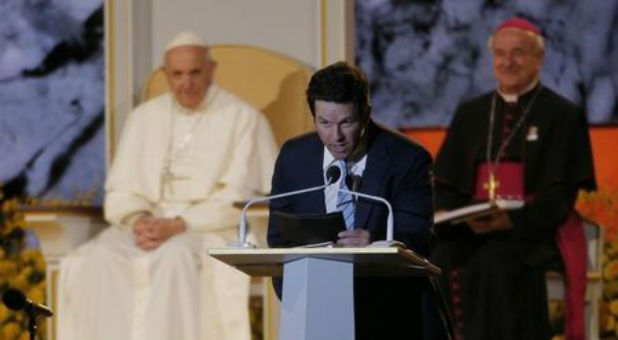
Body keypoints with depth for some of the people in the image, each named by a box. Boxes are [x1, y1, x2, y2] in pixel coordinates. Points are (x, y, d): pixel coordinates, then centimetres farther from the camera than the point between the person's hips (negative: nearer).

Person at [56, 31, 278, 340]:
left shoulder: (242, 118, 2)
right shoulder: (144, 117, 16)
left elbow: (239, 198, -5)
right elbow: (120, 187, 12)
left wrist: (179, 224, -17)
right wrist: (138, 219, -12)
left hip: (213, 229, -4)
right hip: (150, 223, 4)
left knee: (176, 256, -38)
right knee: (102, 258, -28)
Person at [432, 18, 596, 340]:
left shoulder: (563, 116, 5)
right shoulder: (470, 114, 19)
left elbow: (561, 195, -3)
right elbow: (447, 183, 16)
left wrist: (512, 221, -20)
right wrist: (454, 216, -8)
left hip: (534, 231, -4)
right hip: (471, 229, 4)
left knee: (493, 262, -36)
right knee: (440, 262, -30)